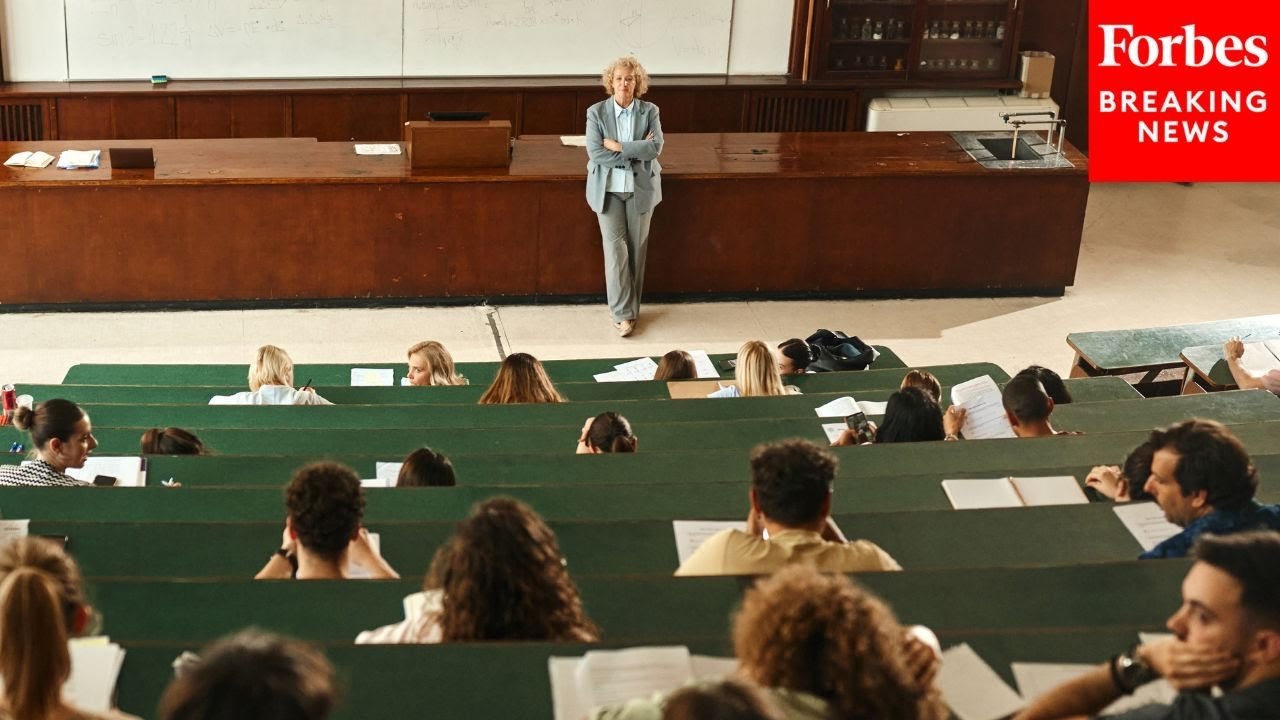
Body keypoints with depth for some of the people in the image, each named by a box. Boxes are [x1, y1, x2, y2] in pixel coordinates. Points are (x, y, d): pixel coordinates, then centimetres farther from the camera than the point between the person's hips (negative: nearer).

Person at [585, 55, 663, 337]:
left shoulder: (649, 111, -1)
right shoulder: (596, 113, -4)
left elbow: (656, 147, -14)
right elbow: (595, 153, -14)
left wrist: (618, 146, -19)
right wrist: (637, 152, -15)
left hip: (641, 189, 2)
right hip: (609, 190, -2)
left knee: (637, 249, 7)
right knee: (615, 248, -7)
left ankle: (629, 308, 18)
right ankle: (622, 313, -3)